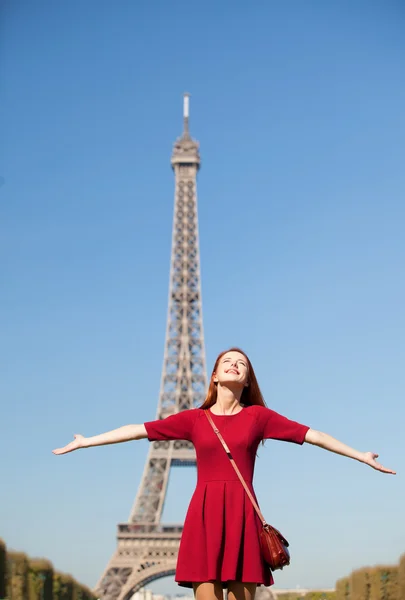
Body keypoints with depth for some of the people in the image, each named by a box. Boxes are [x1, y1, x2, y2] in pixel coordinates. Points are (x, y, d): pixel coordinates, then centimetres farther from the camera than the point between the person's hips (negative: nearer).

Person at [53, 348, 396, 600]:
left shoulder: (258, 416, 8)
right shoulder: (194, 419, 9)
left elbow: (311, 435, 8)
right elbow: (139, 430, 8)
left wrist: (362, 456, 9)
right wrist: (85, 442, 8)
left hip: (242, 515, 0)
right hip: (205, 514, 0)